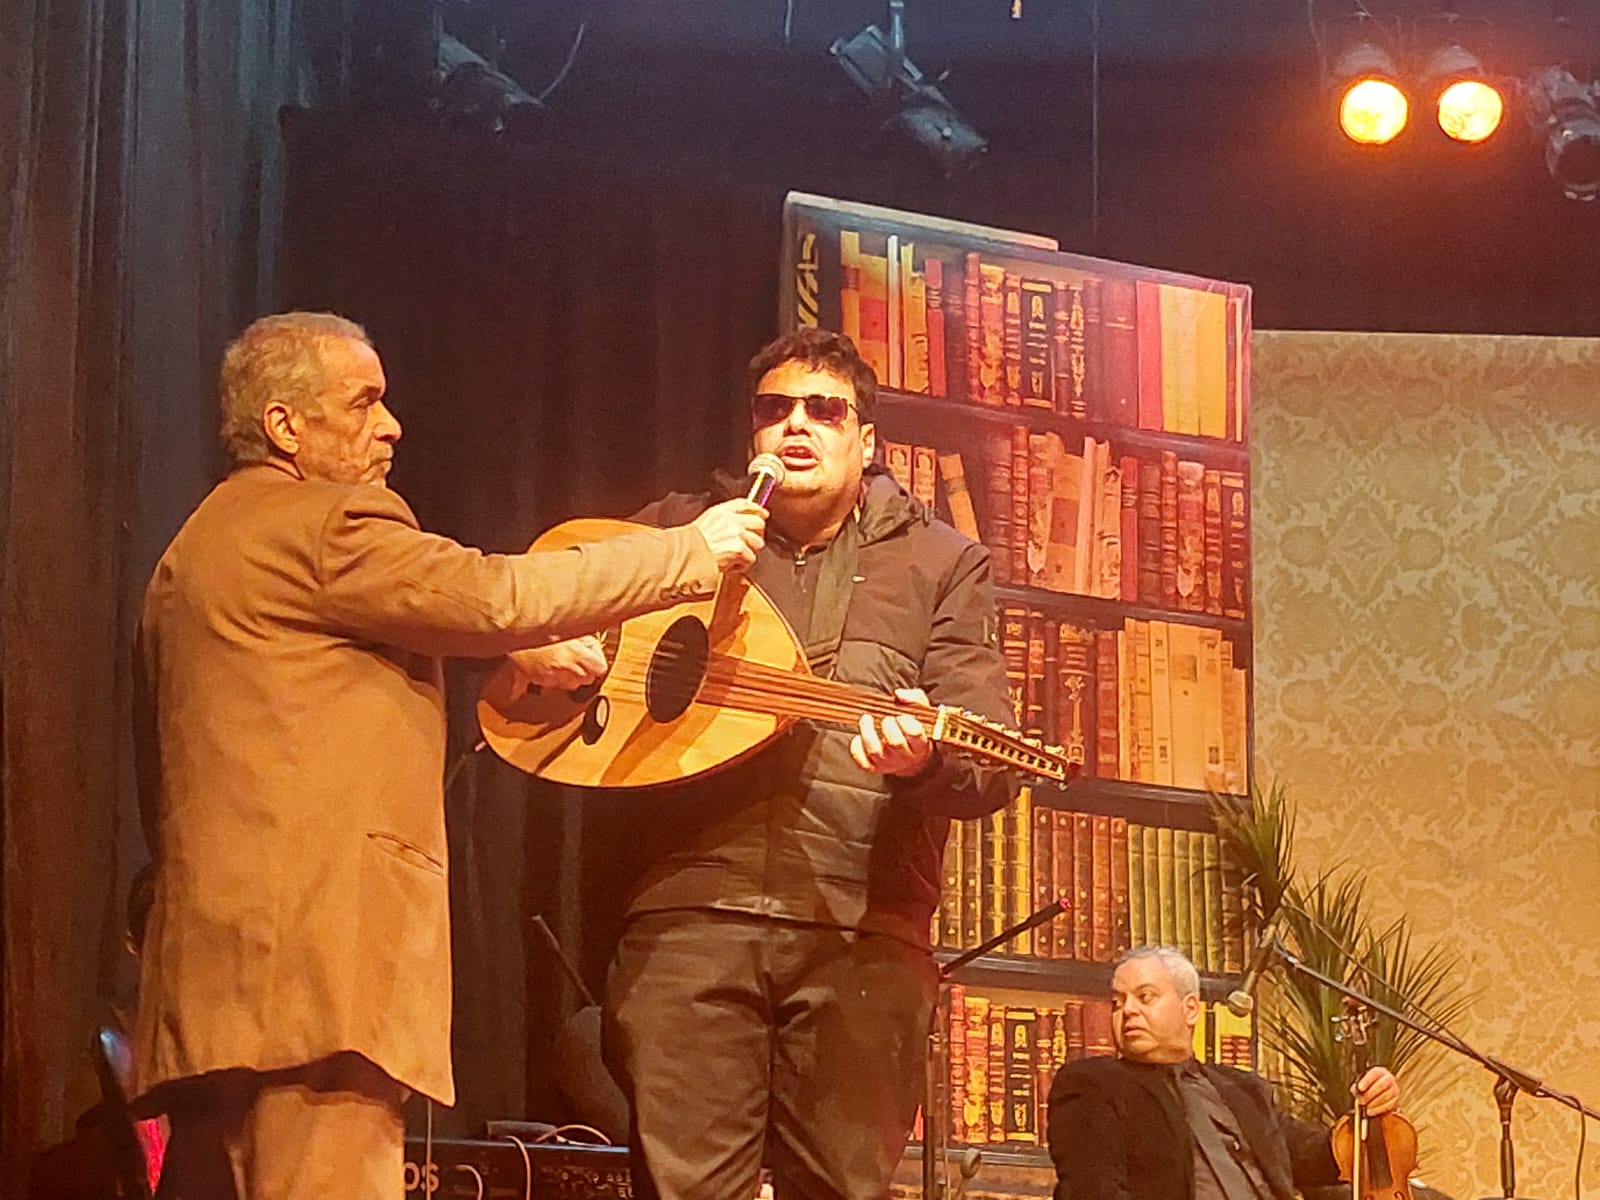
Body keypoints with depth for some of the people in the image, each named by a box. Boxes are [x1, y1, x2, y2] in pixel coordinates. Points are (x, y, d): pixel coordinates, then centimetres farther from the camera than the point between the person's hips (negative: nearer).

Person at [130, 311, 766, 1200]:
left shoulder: (195, 551, 25)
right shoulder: (323, 525, -6)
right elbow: (496, 597, -13)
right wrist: (690, 553, -4)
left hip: (213, 955, 10)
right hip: (317, 948, -10)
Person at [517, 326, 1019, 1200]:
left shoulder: (941, 563, 12)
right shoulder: (678, 531, 17)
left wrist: (924, 759, -21)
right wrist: (536, 639, 0)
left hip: (863, 929, 0)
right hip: (691, 908, 1)